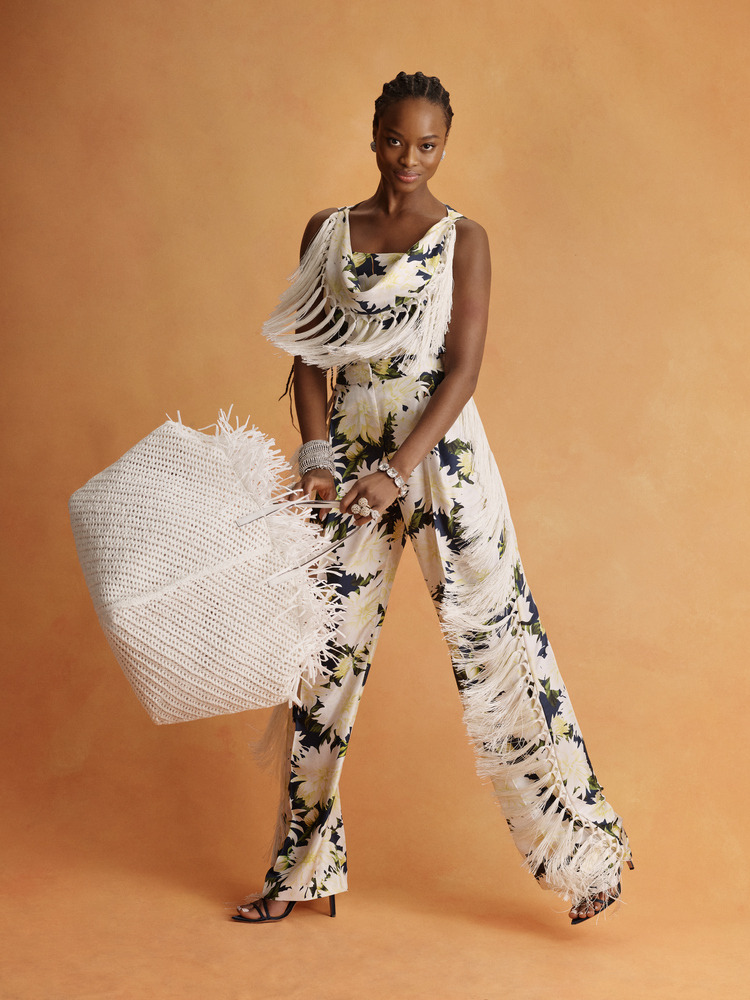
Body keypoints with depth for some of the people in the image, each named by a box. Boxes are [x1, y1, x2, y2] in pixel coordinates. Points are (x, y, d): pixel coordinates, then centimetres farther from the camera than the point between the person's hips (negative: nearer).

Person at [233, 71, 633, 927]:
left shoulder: (463, 239, 0)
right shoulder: (327, 231, 10)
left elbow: (463, 368, -8)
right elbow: (308, 354, 6)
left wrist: (397, 471, -18)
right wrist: (318, 458, -8)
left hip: (440, 452, -3)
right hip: (347, 455, 4)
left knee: (493, 637, -6)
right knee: (327, 653, 7)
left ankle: (581, 855, 5)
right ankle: (302, 870, 21)